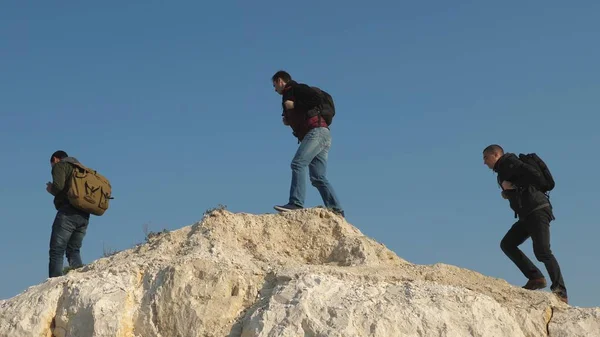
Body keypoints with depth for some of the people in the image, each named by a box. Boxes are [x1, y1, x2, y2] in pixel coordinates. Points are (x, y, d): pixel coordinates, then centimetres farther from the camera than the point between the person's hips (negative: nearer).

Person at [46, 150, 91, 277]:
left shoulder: (60, 165, 5)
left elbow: (58, 185, -14)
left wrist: (51, 189, 8)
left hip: (68, 213, -7)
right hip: (84, 216, 7)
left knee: (56, 252, -8)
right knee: (73, 251, 11)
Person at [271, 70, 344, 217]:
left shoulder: (296, 88, 4)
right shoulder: (288, 97, 29)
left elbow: (317, 99, -11)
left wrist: (294, 105, -7)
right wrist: (289, 121, 14)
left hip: (317, 131, -10)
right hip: (322, 135, 10)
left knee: (298, 163, -22)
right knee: (318, 177, 2)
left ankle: (296, 203, -32)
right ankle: (336, 209, -4)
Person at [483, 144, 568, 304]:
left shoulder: (509, 162, -6)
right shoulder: (502, 170, 22)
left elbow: (535, 176, -19)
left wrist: (512, 185, -13)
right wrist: (507, 193, 8)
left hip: (538, 210, -10)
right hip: (527, 215, 10)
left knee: (542, 251, -17)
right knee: (507, 244, 1)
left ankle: (560, 292, -17)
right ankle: (536, 277, -3)